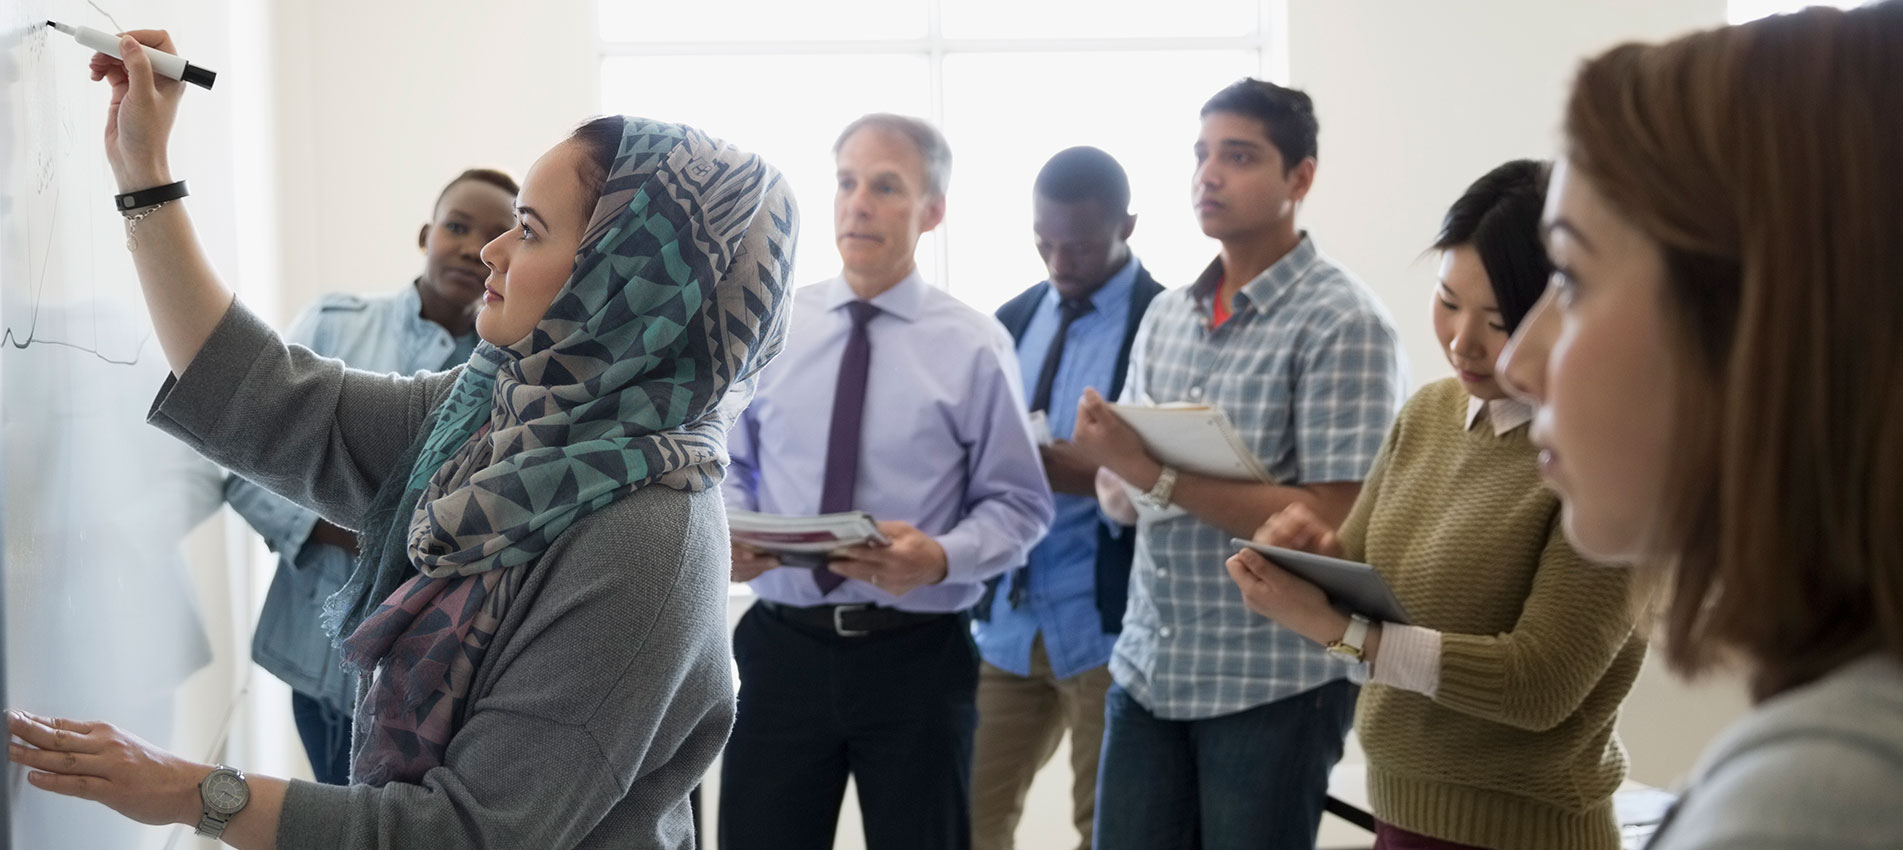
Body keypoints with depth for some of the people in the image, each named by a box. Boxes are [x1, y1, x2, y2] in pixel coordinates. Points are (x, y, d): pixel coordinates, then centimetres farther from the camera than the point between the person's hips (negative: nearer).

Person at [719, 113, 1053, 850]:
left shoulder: (974, 345, -2)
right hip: (783, 644, 2)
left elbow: (1019, 504, -2)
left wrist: (941, 558, -21)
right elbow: (731, 468, 12)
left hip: (917, 654, -2)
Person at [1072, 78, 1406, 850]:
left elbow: (1330, 524, -17)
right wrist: (1107, 454, -11)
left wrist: (1158, 476, -20)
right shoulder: (1166, 314, 10)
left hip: (1273, 681, -5)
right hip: (1147, 668, 6)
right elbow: (1130, 486, 12)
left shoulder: (1342, 322, -11)